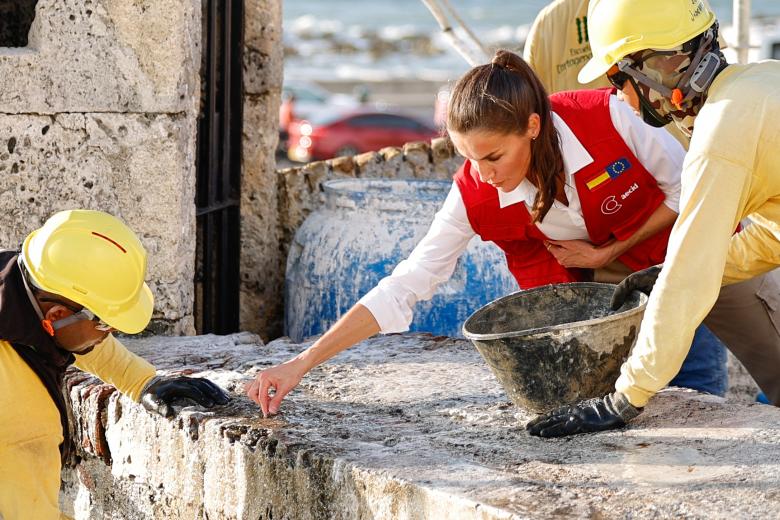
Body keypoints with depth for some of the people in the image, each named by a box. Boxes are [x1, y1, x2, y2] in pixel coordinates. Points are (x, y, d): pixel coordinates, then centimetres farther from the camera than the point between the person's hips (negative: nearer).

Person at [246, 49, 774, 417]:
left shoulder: (606, 117, -33)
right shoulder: (474, 196, -26)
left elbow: (686, 189, -16)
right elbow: (400, 290, -23)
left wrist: (607, 254, -19)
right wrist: (302, 363, -30)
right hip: (596, 280, 1)